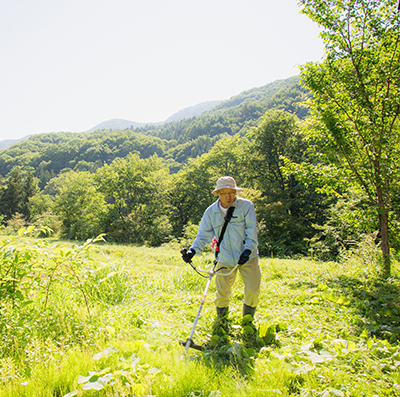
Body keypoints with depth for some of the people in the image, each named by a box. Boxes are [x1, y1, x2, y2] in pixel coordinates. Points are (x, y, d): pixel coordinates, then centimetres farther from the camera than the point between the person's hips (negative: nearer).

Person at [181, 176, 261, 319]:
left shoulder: (246, 206, -7)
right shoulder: (211, 212, 0)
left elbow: (252, 231, -9)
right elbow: (204, 235, 1)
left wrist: (248, 249, -21)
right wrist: (192, 250, -14)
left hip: (248, 258, -1)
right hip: (225, 259, 1)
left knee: (253, 291, -1)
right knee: (222, 293, 4)